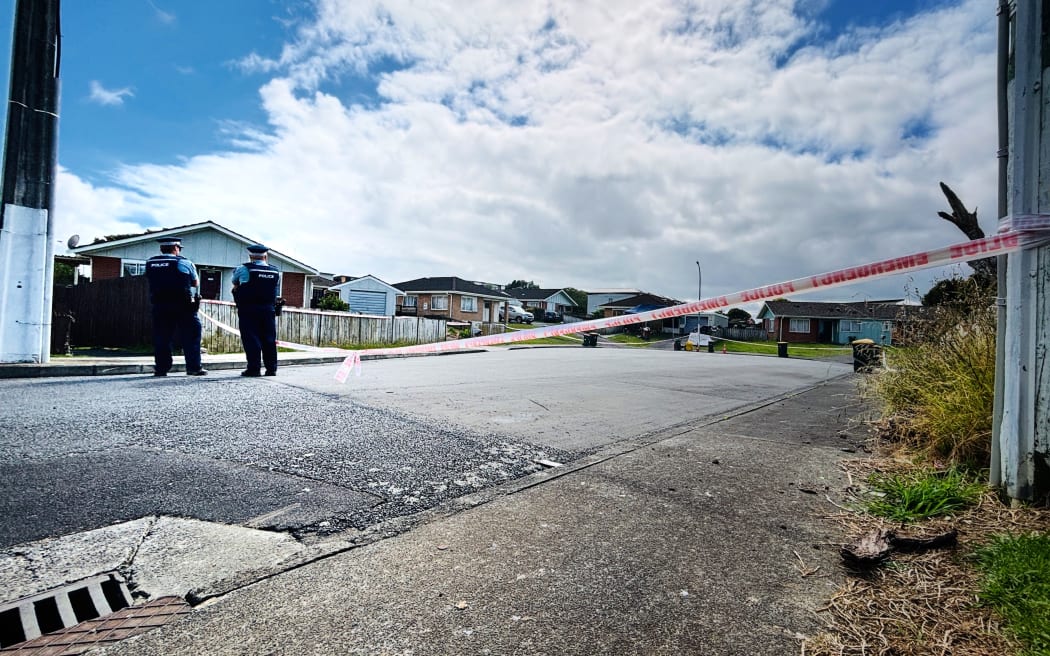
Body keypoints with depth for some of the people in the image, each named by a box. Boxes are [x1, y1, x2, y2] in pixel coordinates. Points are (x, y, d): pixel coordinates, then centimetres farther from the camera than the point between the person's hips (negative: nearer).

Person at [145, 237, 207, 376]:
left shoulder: (150, 263, 7)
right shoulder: (184, 262, -4)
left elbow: (153, 281, 11)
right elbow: (195, 283, 3)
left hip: (159, 305, 4)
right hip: (183, 306, -4)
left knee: (161, 337, 9)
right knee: (190, 336, 1)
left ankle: (161, 368, 11)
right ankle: (194, 367, -2)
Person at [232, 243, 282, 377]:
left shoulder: (244, 269, -2)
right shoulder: (275, 272, 8)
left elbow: (235, 283, 16)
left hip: (249, 310, -3)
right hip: (269, 310, 3)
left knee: (251, 339, 0)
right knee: (269, 339, 6)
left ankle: (254, 368, -1)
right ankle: (271, 368, 8)